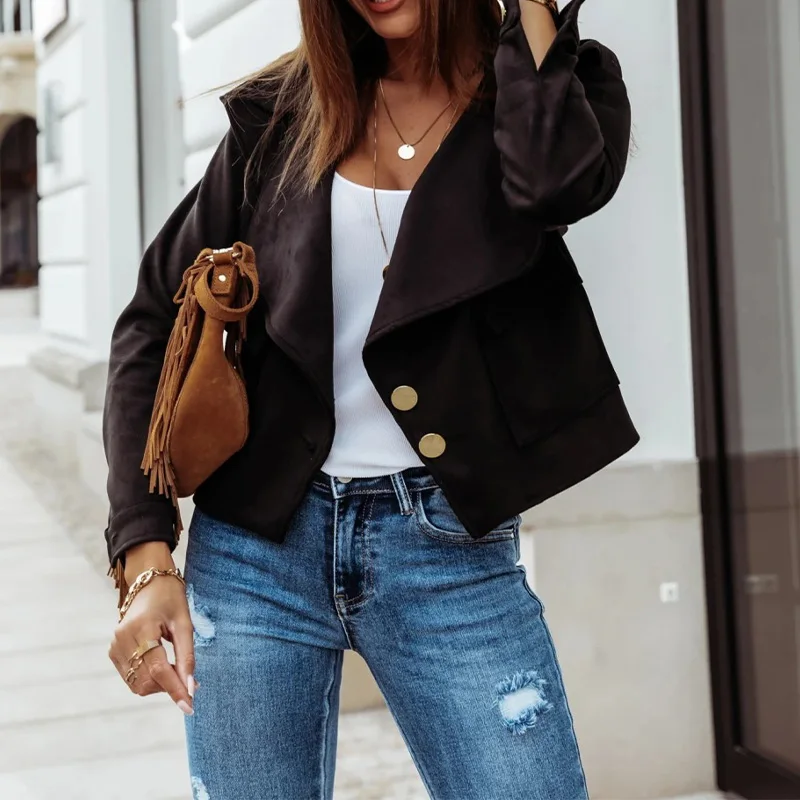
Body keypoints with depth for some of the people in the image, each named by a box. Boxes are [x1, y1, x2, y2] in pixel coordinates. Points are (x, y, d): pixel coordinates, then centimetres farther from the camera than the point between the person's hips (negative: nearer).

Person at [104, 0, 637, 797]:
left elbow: (559, 181, -22)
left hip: (451, 551, -1)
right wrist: (145, 555, -4)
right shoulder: (281, 112, 5)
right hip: (258, 547, 1)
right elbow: (154, 325, 5)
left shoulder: (557, 82, 4)